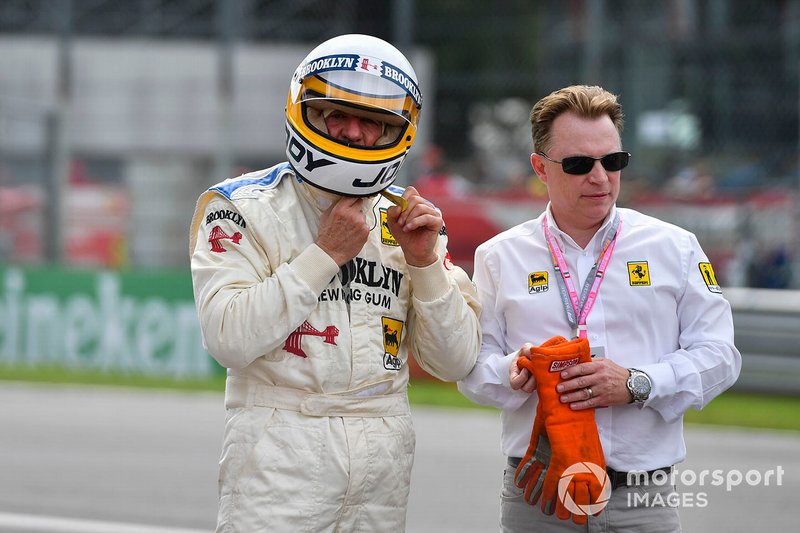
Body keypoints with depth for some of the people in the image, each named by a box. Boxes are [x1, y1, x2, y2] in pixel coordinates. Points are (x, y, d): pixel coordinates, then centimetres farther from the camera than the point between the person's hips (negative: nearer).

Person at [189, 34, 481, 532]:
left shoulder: (406, 219, 9)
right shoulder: (245, 208, -3)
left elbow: (456, 362, 6)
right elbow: (230, 339, -18)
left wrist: (425, 263, -8)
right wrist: (327, 253, -14)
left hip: (384, 454, 4)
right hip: (281, 449, -4)